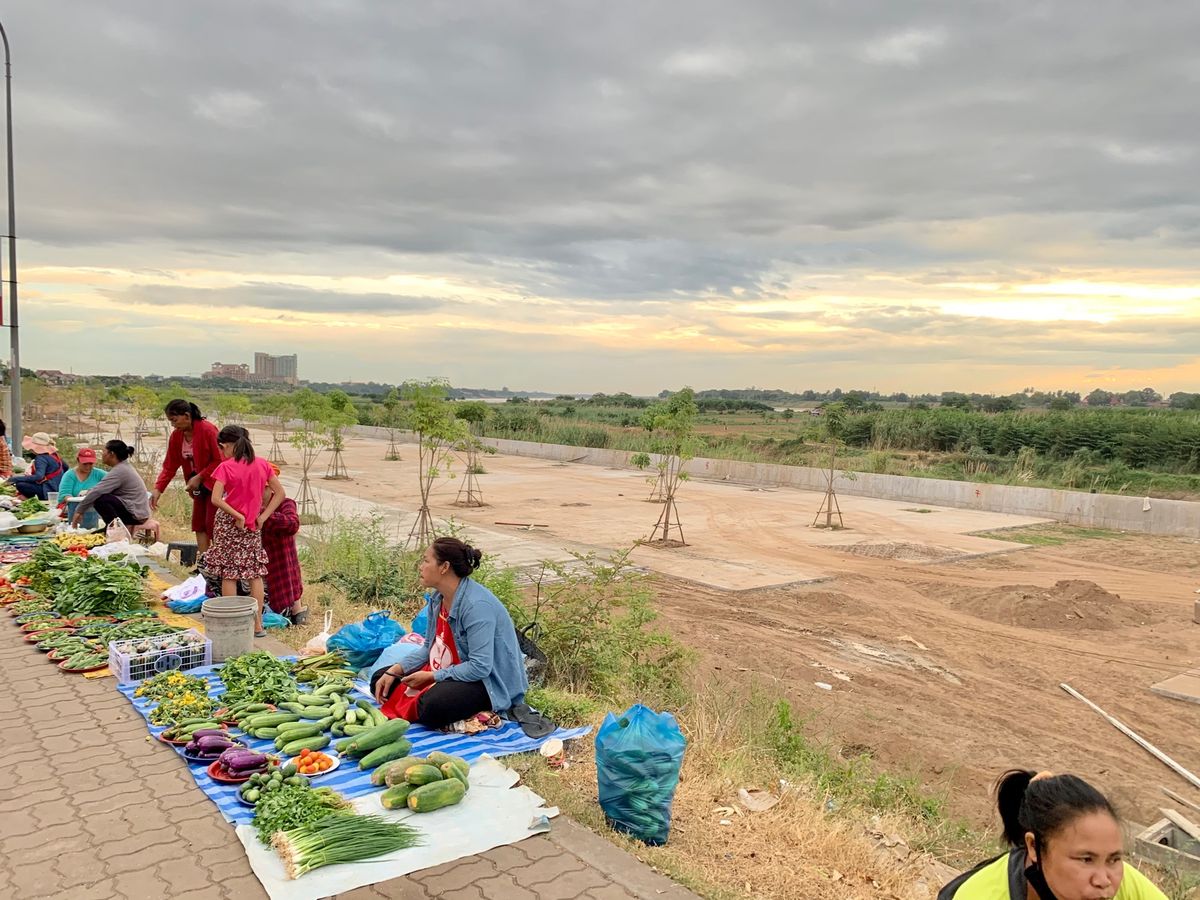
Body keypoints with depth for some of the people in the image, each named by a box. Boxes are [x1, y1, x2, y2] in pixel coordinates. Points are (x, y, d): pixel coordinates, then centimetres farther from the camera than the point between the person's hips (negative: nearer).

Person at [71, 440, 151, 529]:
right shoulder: (125, 466, 14)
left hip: (135, 513, -10)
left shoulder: (119, 471, -17)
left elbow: (97, 492, -19)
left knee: (99, 500, -20)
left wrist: (79, 511, -13)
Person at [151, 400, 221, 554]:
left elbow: (219, 460, -19)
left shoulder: (207, 430, -21)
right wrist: (158, 488, -8)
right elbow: (170, 465, 2)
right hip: (199, 484, 7)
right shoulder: (177, 436, 0)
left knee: (212, 524, -7)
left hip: (215, 483, -7)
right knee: (199, 524, 7)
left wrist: (199, 477, -21)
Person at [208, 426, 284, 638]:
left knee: (228, 575, 5)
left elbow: (216, 499, -22)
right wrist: (263, 516, 0)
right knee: (255, 574, 9)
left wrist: (237, 516, -14)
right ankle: (258, 624, 12)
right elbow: (279, 493, 2)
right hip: (253, 526, 4)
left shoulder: (226, 467, -12)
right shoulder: (262, 464, 0)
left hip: (229, 524, -4)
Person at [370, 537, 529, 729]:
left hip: (488, 681, -9)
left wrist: (431, 676, -22)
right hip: (449, 671, 9)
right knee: (381, 680, 7)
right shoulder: (439, 598, 1)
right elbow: (429, 648, 11)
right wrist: (393, 671, -3)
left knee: (434, 706, -37)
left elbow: (479, 667, -30)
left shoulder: (476, 605, -27)